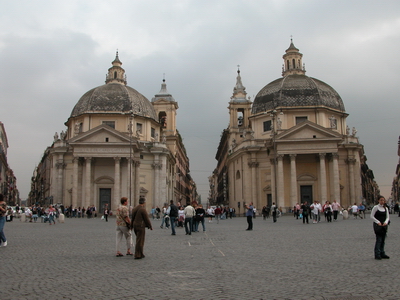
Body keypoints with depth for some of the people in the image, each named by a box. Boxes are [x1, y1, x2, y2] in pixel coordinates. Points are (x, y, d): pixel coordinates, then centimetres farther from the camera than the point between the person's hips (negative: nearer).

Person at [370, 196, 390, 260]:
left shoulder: (386, 208, 9)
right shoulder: (375, 207, -5)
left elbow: (387, 217, 8)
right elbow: (372, 216, -6)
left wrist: (386, 222, -11)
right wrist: (378, 222, -15)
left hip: (384, 225, 5)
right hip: (377, 225, -5)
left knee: (383, 239, 8)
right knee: (378, 239, -8)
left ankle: (382, 253, 16)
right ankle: (377, 254, -5)